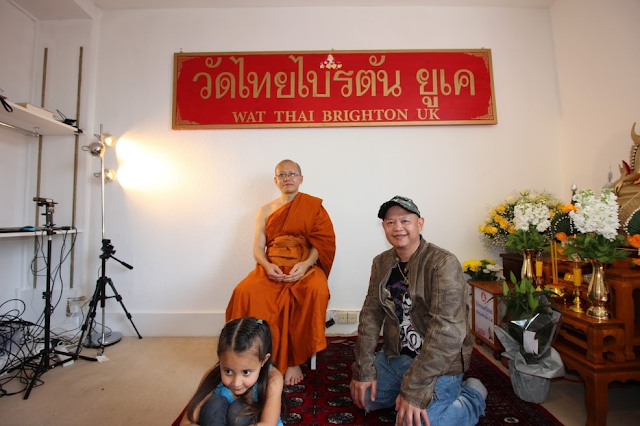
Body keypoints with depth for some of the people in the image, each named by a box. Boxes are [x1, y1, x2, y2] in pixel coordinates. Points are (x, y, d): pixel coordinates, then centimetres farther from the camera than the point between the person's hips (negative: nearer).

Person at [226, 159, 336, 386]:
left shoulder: (313, 206, 8)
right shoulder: (265, 211, 15)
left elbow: (323, 242, 0)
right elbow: (258, 248, 8)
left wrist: (305, 264, -18)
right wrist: (267, 266, -14)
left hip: (305, 267, -1)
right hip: (272, 267, 2)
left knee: (316, 291, -34)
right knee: (246, 292, -28)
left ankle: (294, 360, -16)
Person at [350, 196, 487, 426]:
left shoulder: (443, 263, -22)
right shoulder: (381, 263, -2)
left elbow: (446, 330, -28)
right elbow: (370, 314, -3)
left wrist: (415, 390, -29)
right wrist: (363, 370, -8)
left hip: (439, 362, -6)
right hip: (394, 355, 6)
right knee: (364, 398, 10)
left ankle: (472, 395, 11)